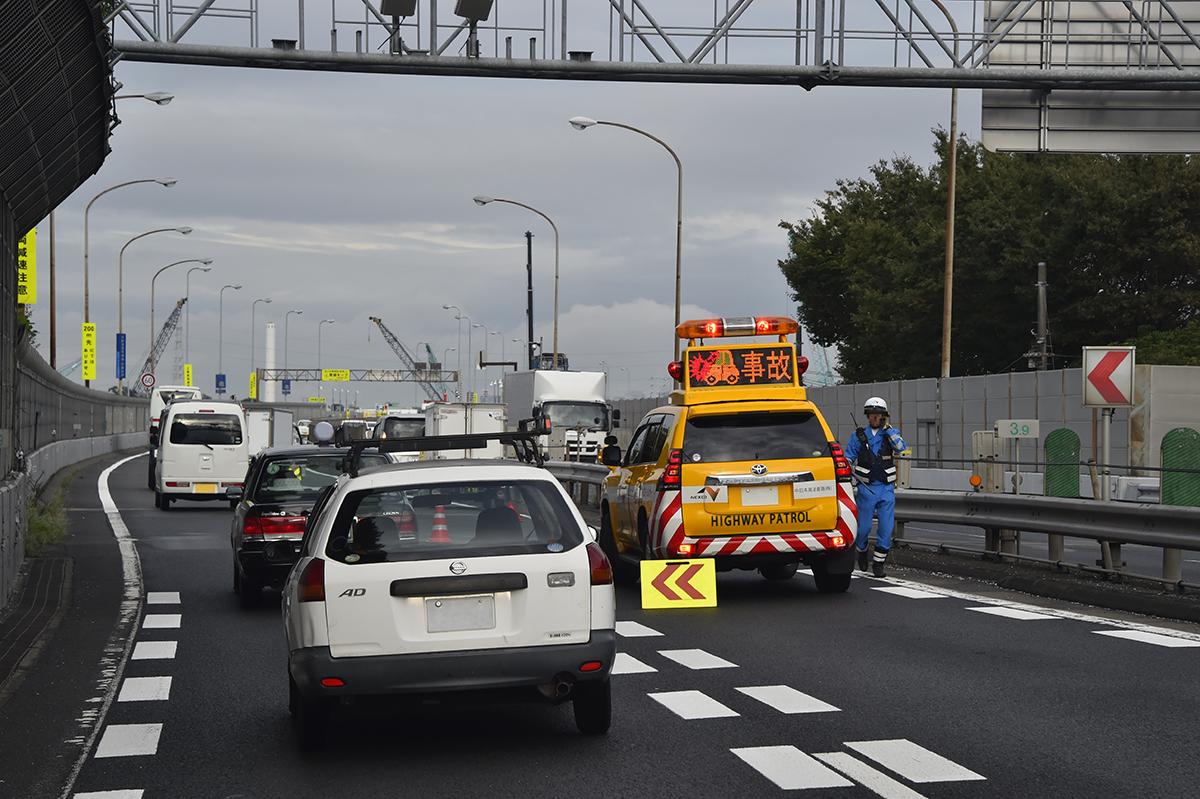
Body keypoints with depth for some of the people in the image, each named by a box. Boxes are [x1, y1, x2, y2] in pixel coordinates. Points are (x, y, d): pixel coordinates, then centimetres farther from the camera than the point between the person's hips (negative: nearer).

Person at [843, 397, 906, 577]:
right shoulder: (858, 436, 4)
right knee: (863, 527, 2)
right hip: (866, 488, -1)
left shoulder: (890, 433, 6)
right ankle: (862, 552, 31)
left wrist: (888, 428, -16)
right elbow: (848, 460, 5)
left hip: (887, 489, 1)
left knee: (887, 528, -4)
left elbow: (901, 448, -14)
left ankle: (878, 563, 6)